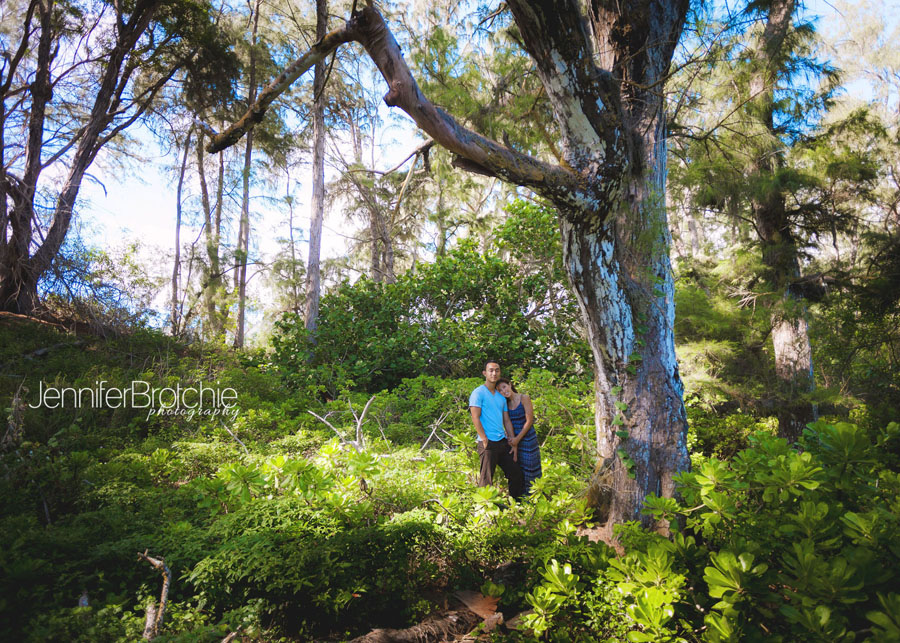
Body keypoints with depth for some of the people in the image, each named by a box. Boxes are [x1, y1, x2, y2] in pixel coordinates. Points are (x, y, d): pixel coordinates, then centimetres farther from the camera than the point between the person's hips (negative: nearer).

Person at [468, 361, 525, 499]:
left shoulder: (501, 397, 17)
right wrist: (485, 440, -15)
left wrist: (513, 442, 11)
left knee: (516, 474, 11)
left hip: (503, 442, 7)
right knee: (486, 480, -4)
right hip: (488, 443, -7)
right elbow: (475, 418, -11)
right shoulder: (478, 393, -5)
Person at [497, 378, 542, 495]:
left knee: (529, 468, -1)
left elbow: (529, 421, -12)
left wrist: (518, 438, -14)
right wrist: (511, 438, -4)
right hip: (514, 440, 5)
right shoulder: (506, 403, 7)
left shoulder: (524, 399, -9)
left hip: (527, 439, -5)